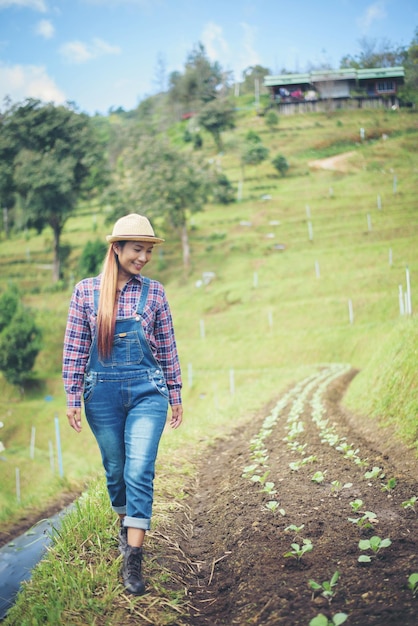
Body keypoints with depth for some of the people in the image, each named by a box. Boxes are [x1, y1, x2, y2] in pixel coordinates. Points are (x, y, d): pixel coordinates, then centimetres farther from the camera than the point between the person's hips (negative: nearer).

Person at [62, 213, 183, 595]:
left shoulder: (153, 292, 1)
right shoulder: (86, 291, 0)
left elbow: (167, 348, 6)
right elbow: (75, 348, 1)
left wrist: (175, 395, 8)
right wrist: (73, 398, -1)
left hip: (147, 392, -1)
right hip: (102, 393, 1)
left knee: (140, 471, -9)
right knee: (115, 469, 15)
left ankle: (133, 558, -3)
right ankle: (126, 525, 41)